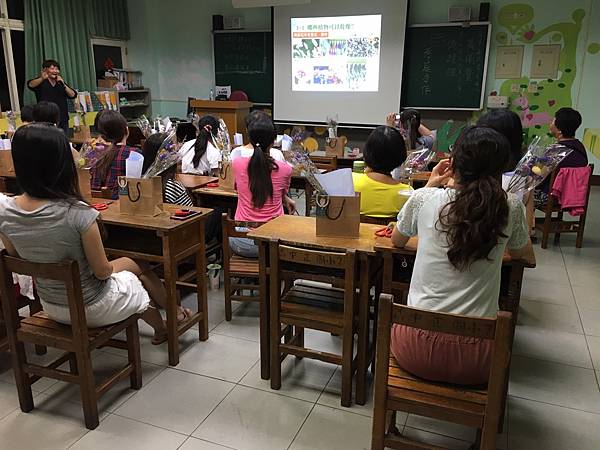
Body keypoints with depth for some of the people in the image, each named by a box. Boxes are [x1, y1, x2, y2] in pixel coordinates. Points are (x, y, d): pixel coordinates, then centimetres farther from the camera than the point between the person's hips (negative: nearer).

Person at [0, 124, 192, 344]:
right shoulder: (78, 214, -32)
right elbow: (102, 271, -21)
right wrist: (111, 268, 1)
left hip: (51, 308, 6)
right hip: (92, 309, -6)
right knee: (140, 267, 23)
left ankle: (160, 331, 46)